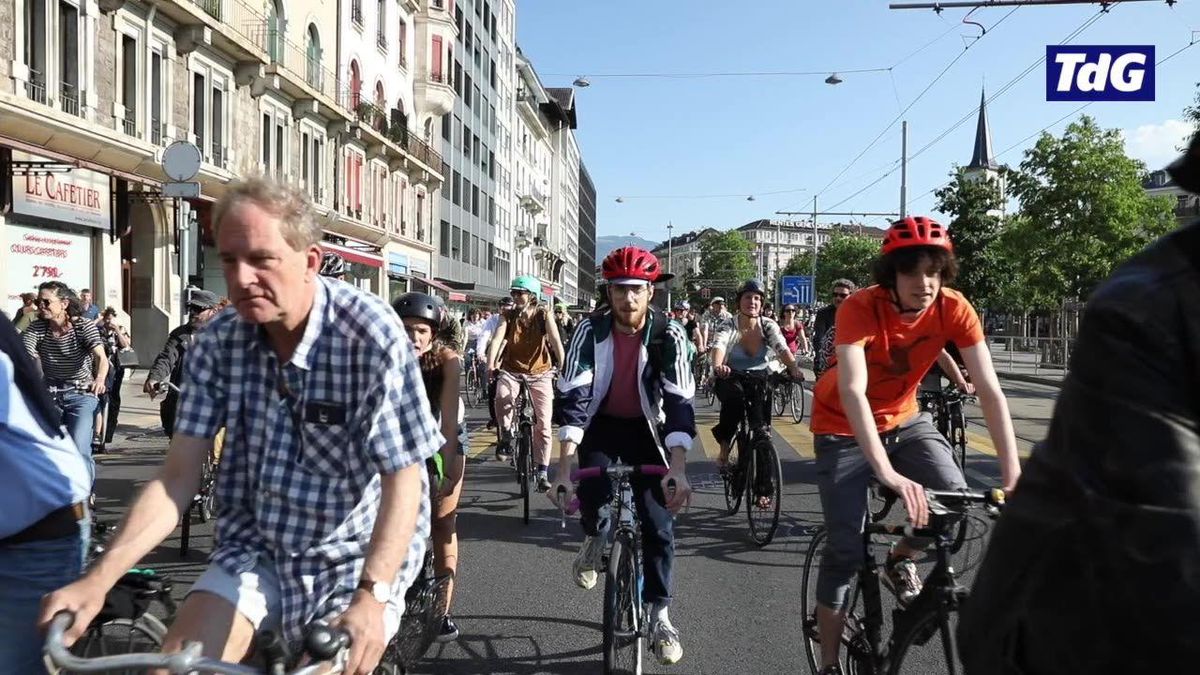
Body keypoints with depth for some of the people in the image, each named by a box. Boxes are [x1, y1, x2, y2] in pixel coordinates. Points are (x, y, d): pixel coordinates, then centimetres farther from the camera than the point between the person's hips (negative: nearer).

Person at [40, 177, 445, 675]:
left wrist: (372, 595, -35)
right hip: (254, 550, 4)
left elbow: (403, 479, -23)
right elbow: (177, 477, -6)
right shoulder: (217, 344, -8)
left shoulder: (371, 337, -22)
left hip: (355, 558, -3)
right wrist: (98, 580, -16)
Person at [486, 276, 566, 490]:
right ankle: (506, 437, -7)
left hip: (540, 373, 0)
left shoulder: (544, 316, -8)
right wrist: (490, 365, -34)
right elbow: (496, 339, -18)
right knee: (502, 398, -34)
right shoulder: (507, 316, -4)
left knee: (543, 424, -4)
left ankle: (542, 472, 8)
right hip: (511, 370, 0)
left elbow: (556, 342, -18)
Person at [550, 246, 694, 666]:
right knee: (592, 501, -23)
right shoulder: (590, 330, -20)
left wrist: (678, 470, -39)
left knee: (659, 521, -8)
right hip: (602, 424, 0)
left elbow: (680, 402, -26)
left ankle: (659, 616, 9)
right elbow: (574, 396, -26)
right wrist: (564, 469, -35)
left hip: (645, 427, 0)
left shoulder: (669, 335, -20)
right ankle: (596, 539, 15)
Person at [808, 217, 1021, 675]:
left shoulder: (954, 309, -19)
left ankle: (899, 562, 12)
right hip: (843, 427, -3)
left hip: (903, 419, 4)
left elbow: (990, 390, -21)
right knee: (846, 547, -8)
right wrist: (888, 473, -52)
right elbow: (852, 391, -41)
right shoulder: (860, 308, -30)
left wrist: (1013, 474, -31)